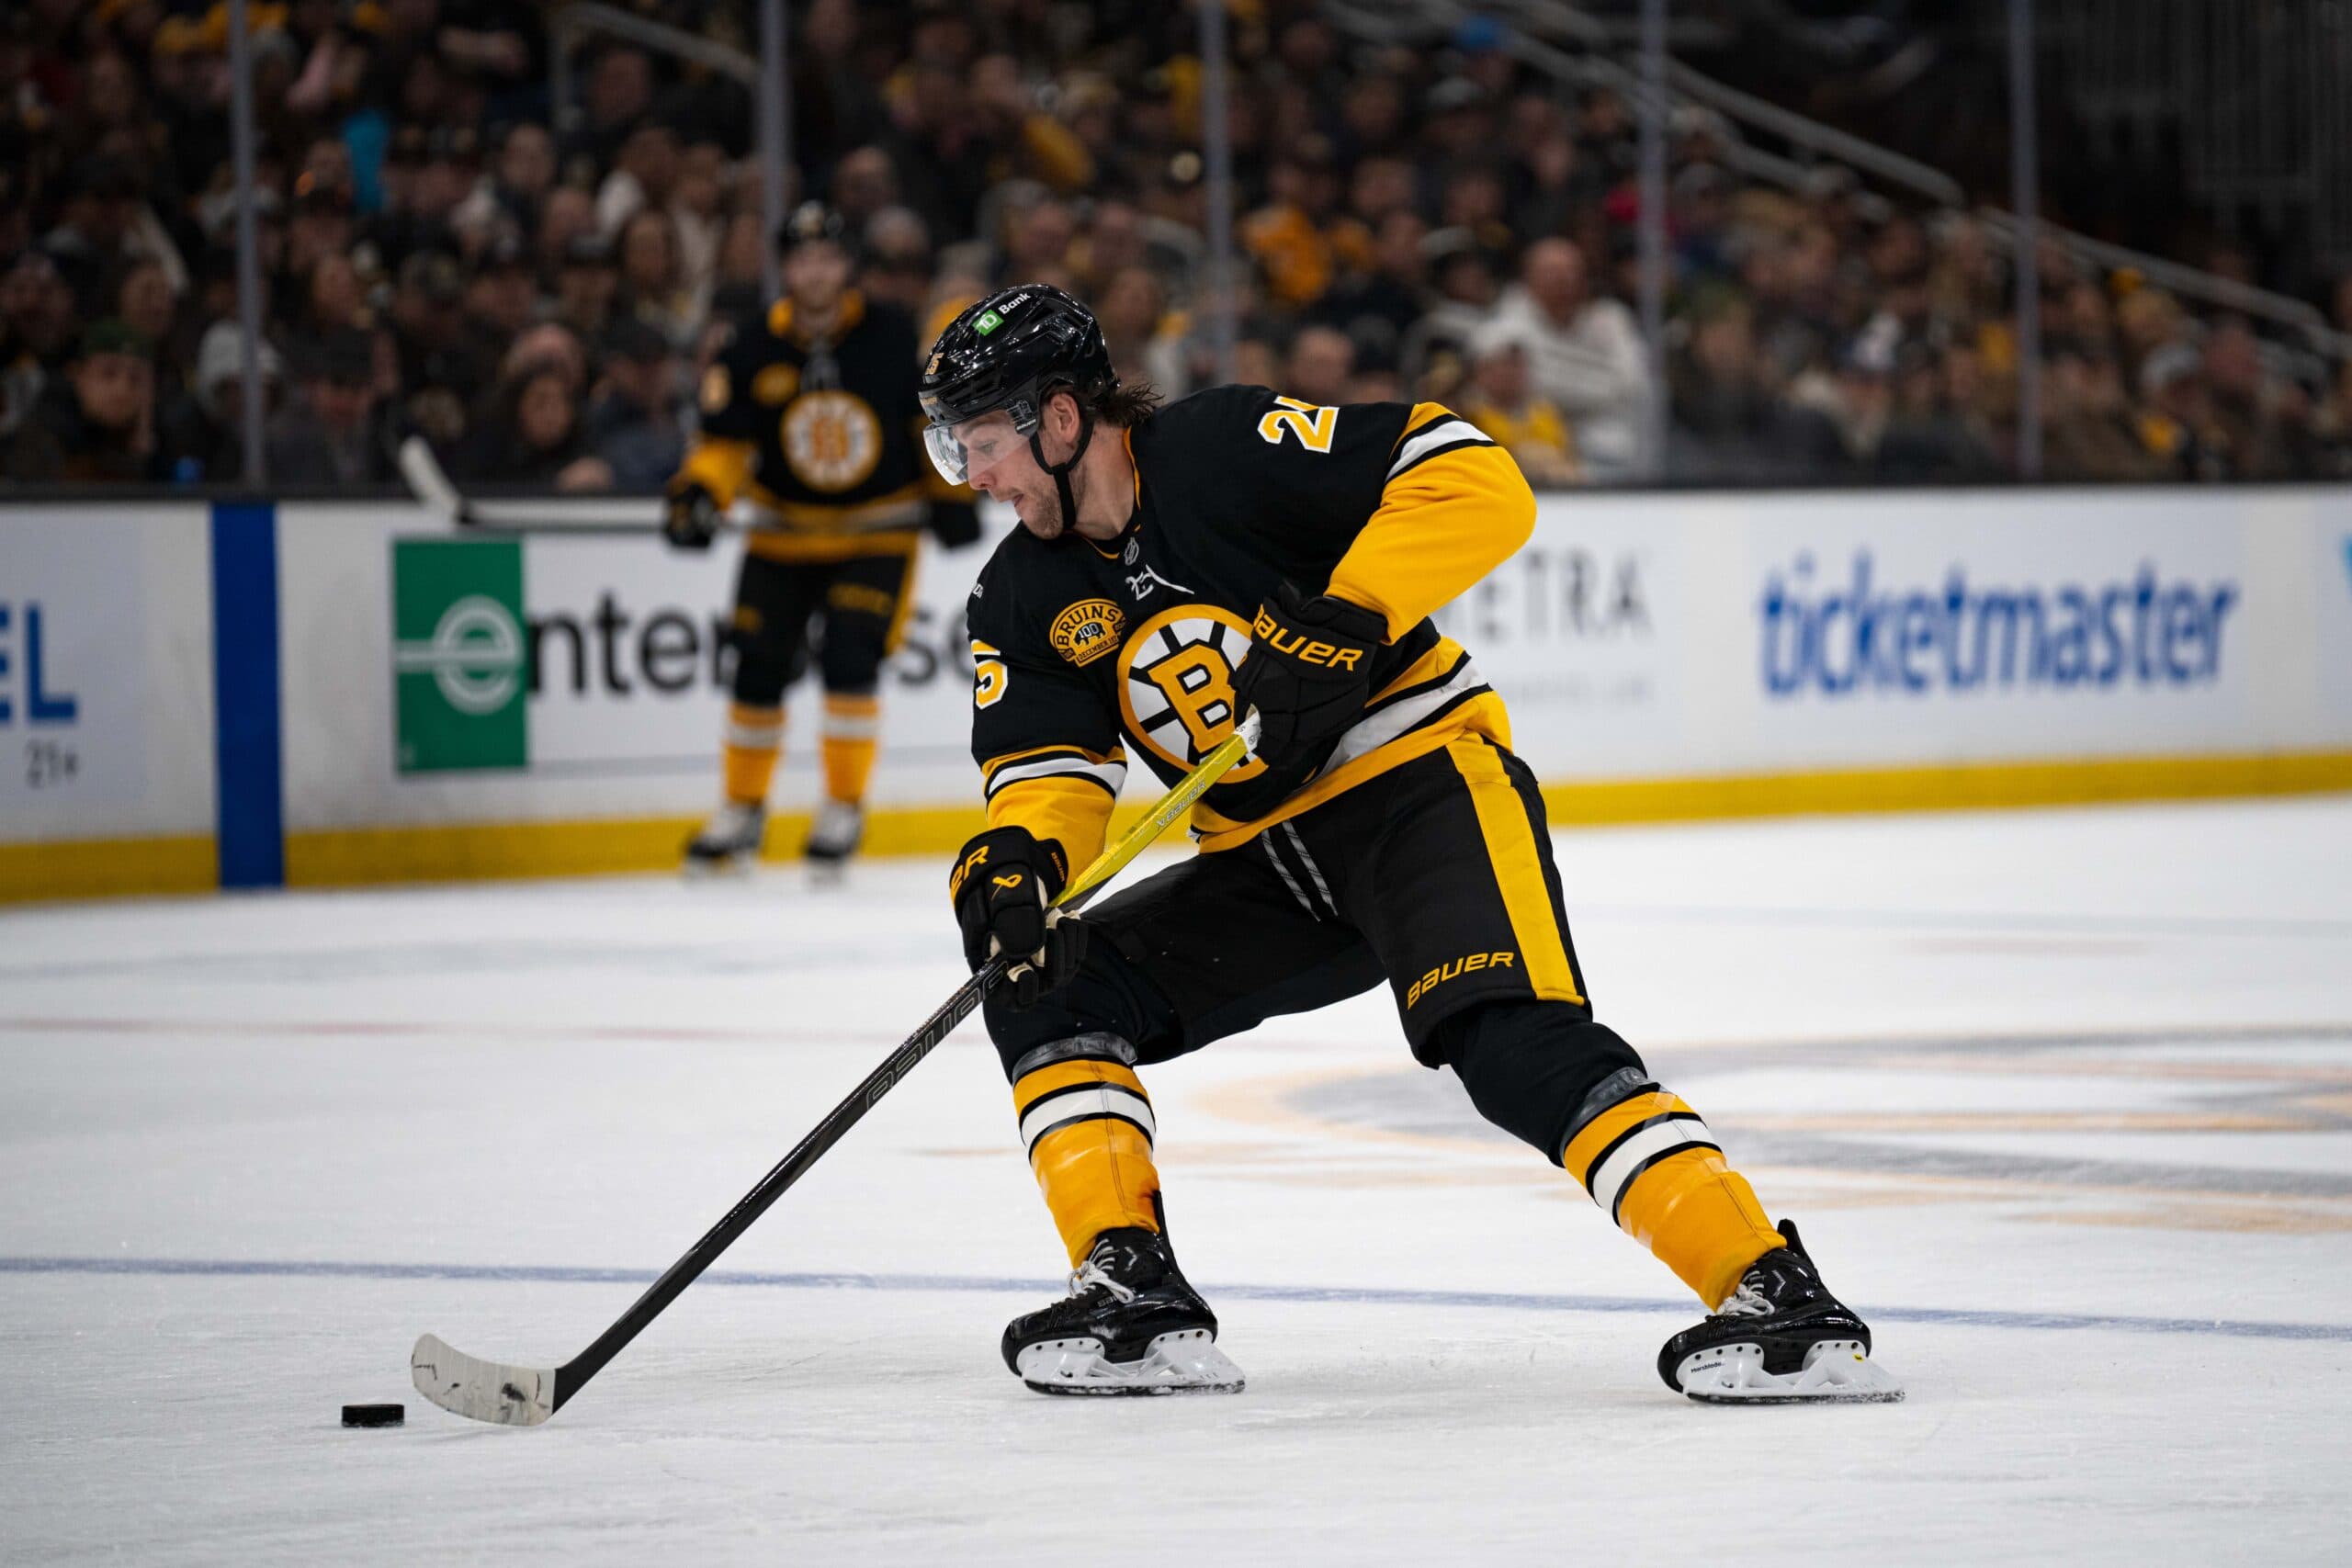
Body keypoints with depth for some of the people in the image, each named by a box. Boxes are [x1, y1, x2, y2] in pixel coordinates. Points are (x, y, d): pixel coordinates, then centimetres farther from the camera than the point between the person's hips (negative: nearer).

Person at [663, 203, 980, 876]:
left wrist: (951, 493, -3)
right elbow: (725, 441, -6)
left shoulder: (894, 338, -10)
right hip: (783, 535, 2)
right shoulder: (751, 354, -8)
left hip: (877, 530, -2)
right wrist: (699, 493, -25)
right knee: (759, 668, 1)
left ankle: (843, 808, -4)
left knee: (850, 660, -17)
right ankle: (741, 812, 18)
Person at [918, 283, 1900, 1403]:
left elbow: (1476, 484, -21)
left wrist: (1345, 621, -30)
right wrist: (1014, 863, -23)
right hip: (1274, 862, 8)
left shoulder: (1228, 449, -15)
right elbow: (1046, 768, -1)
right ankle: (1132, 1294, -6)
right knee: (1048, 991, -4)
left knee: (1512, 1040, -29)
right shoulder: (1024, 599, 5)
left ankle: (1773, 1295, -35)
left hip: (1423, 777, -8)